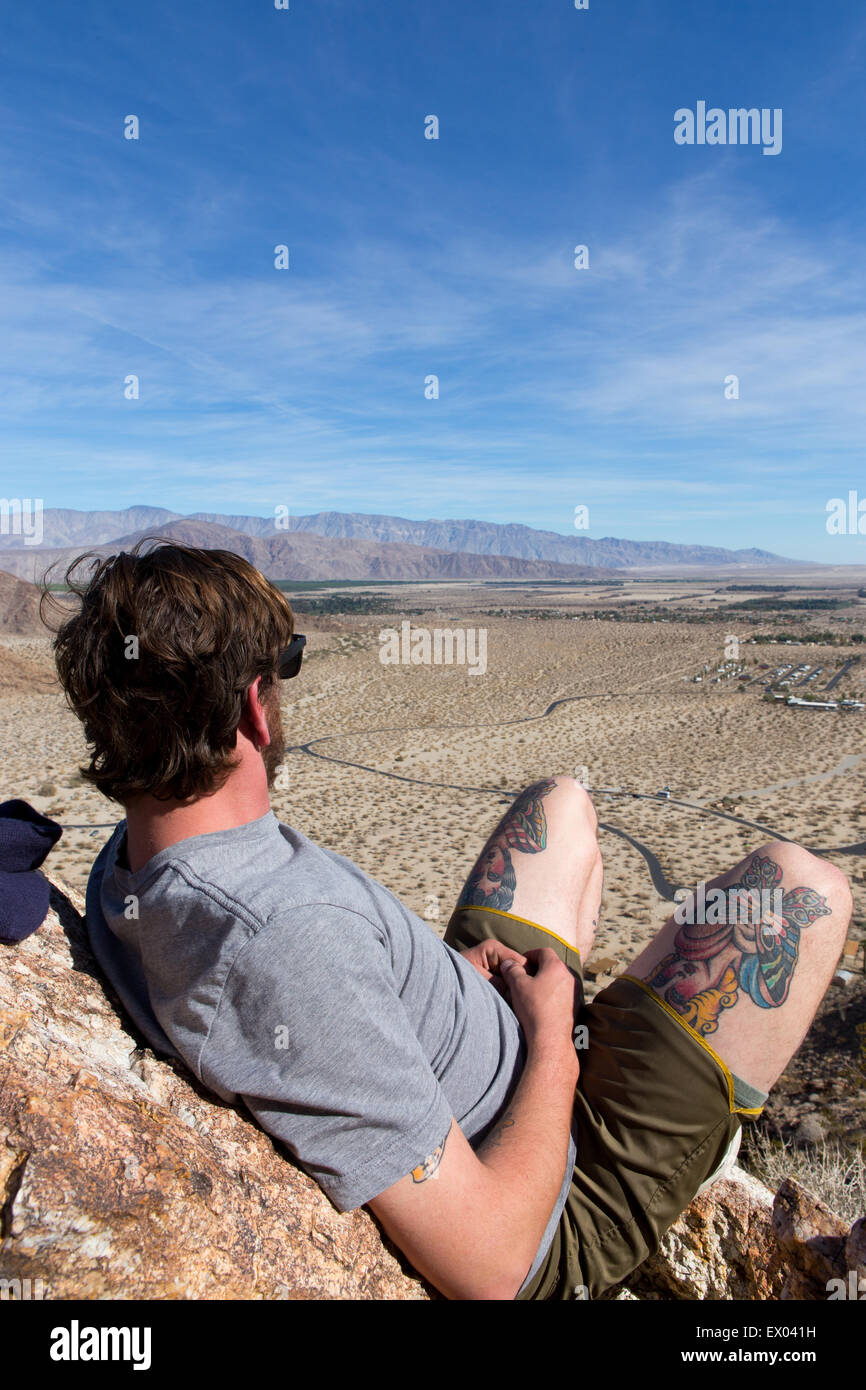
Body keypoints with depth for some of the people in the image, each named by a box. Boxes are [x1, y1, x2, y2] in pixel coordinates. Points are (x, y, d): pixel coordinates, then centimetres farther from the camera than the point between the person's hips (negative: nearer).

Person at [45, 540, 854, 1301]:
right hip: (566, 1219, -7)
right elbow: (489, 1270, -31)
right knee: (798, 884, -8)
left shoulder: (124, 868, -9)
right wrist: (553, 1041, -16)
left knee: (563, 803, 18)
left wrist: (448, 972, -1)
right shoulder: (285, 938, -39)